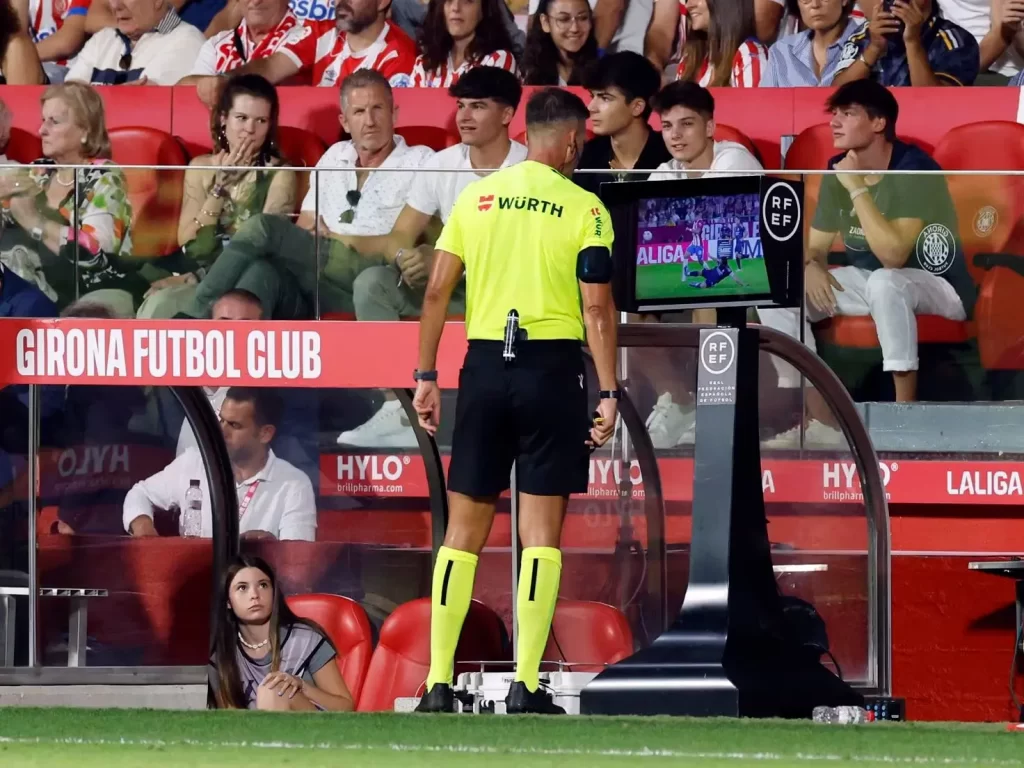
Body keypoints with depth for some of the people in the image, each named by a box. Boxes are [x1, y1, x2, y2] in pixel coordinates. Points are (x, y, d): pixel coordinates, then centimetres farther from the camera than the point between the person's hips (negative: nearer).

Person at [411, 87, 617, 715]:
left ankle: (439, 683, 6)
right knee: (541, 531, 1)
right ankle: (526, 687, -3)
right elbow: (598, 308, -8)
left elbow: (438, 290, 4)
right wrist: (608, 392, -5)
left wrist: (426, 375, 9)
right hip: (552, 365, -3)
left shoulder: (476, 196, 6)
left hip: (485, 363, 3)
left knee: (464, 527, 9)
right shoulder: (584, 208, -4)